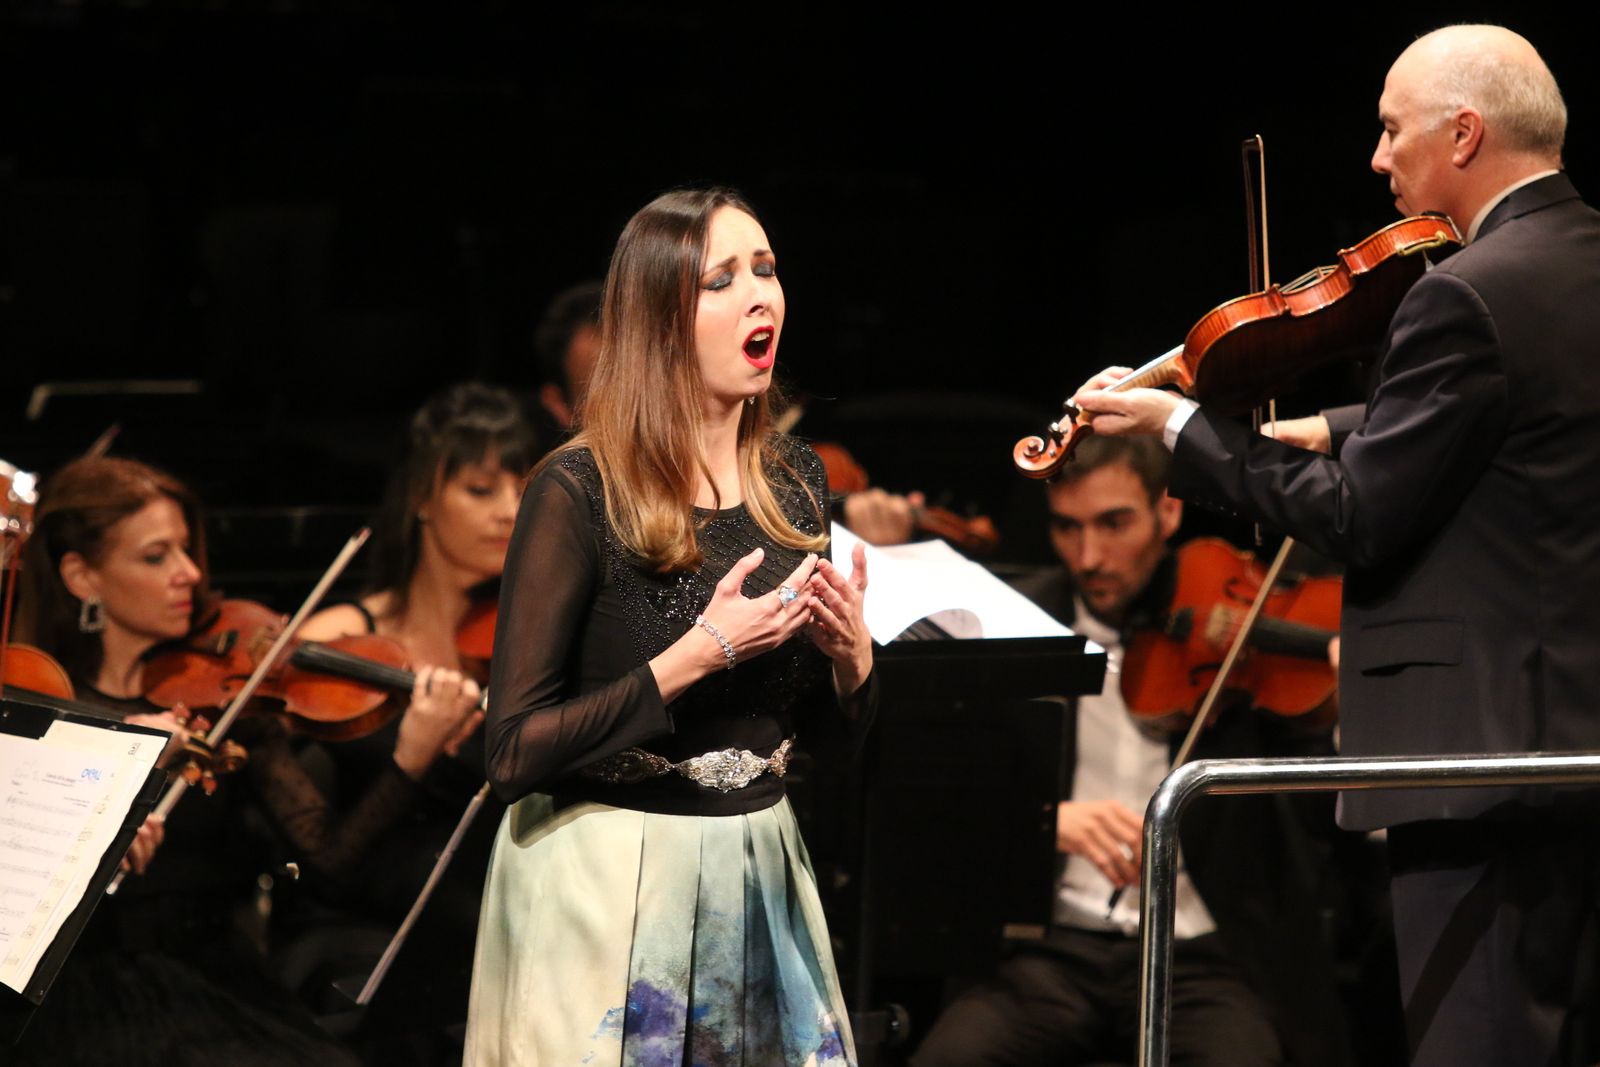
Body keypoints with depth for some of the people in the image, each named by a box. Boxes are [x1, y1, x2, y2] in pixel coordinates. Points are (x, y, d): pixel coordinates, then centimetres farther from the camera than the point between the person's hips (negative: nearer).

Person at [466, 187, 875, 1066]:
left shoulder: (793, 482, 4)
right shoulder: (579, 491, -14)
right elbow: (513, 754, -17)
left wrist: (850, 652, -8)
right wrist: (701, 654, -23)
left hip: (758, 871, 6)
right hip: (606, 884, -6)